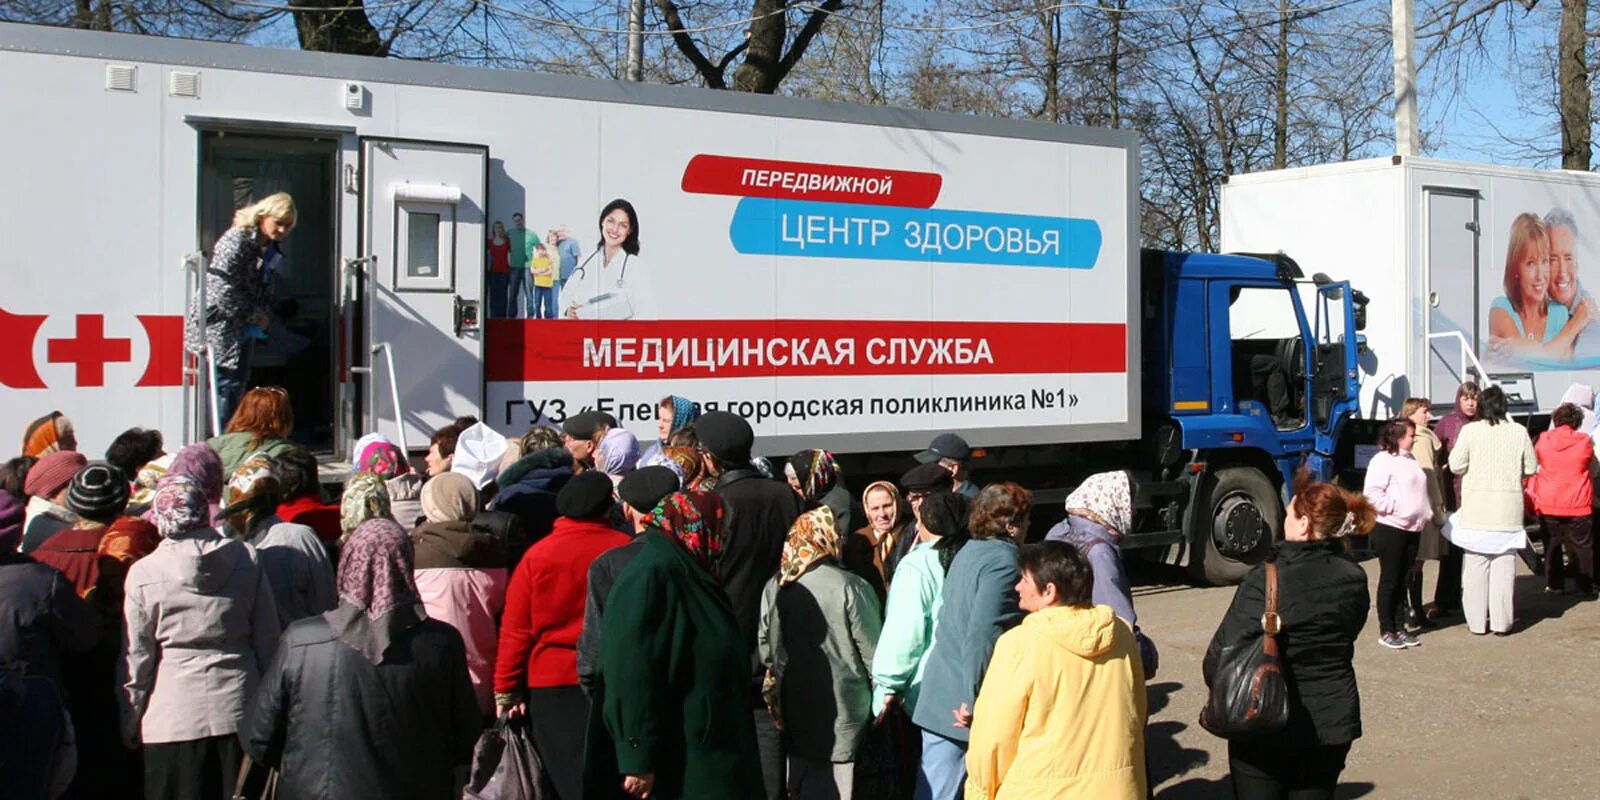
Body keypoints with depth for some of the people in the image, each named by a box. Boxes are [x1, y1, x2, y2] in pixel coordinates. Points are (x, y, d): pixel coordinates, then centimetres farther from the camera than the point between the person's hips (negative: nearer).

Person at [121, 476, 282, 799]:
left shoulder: (143, 574, -7)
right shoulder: (247, 560, -1)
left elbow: (136, 658, -2)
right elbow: (269, 641, 3)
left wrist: (128, 725, 9)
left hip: (173, 717, -2)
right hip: (238, 709, 2)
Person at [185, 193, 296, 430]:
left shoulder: (271, 248, 7)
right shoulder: (236, 241, -21)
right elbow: (222, 291, -25)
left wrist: (263, 316, -1)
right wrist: (255, 317, -15)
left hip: (243, 323, 9)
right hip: (218, 320, -9)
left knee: (241, 378, 11)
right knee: (228, 380, -11)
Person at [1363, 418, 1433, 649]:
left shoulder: (1410, 459, 17)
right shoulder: (1383, 460, -12)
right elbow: (1371, 493, -20)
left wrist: (1426, 513, 13)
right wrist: (1394, 508, -20)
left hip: (1411, 529, 8)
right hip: (1390, 529, -8)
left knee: (1403, 580, 12)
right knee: (1389, 580, -2)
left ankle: (1399, 627, 19)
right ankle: (1386, 632, 4)